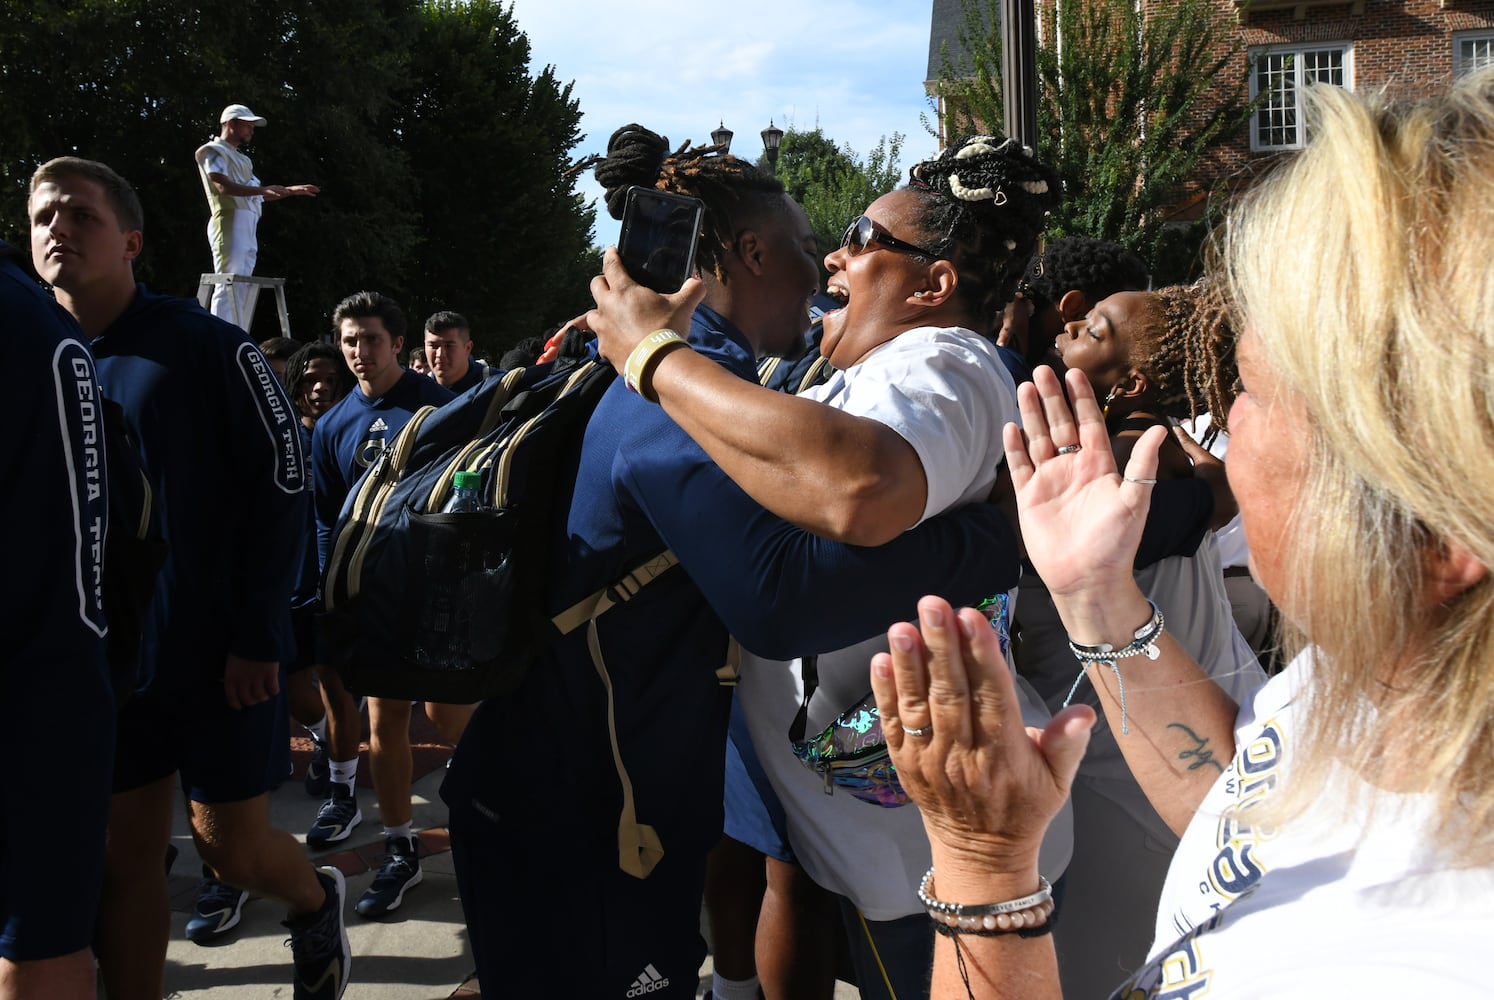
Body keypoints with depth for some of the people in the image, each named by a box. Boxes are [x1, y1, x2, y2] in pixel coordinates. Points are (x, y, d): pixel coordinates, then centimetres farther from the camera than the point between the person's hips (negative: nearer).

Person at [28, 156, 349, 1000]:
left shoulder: (208, 346, -8)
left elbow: (284, 487, -11)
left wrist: (257, 635, -14)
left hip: (218, 651, -4)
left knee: (231, 846, 4)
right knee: (124, 856, 8)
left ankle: (318, 902, 36)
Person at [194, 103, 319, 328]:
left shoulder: (240, 159, 28)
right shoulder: (213, 151, 2)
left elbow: (258, 196, 31)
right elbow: (223, 186, -15)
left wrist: (292, 190, 27)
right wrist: (263, 188, -25)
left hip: (248, 229, 9)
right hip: (230, 224, -9)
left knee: (243, 290, 5)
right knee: (228, 287, -17)